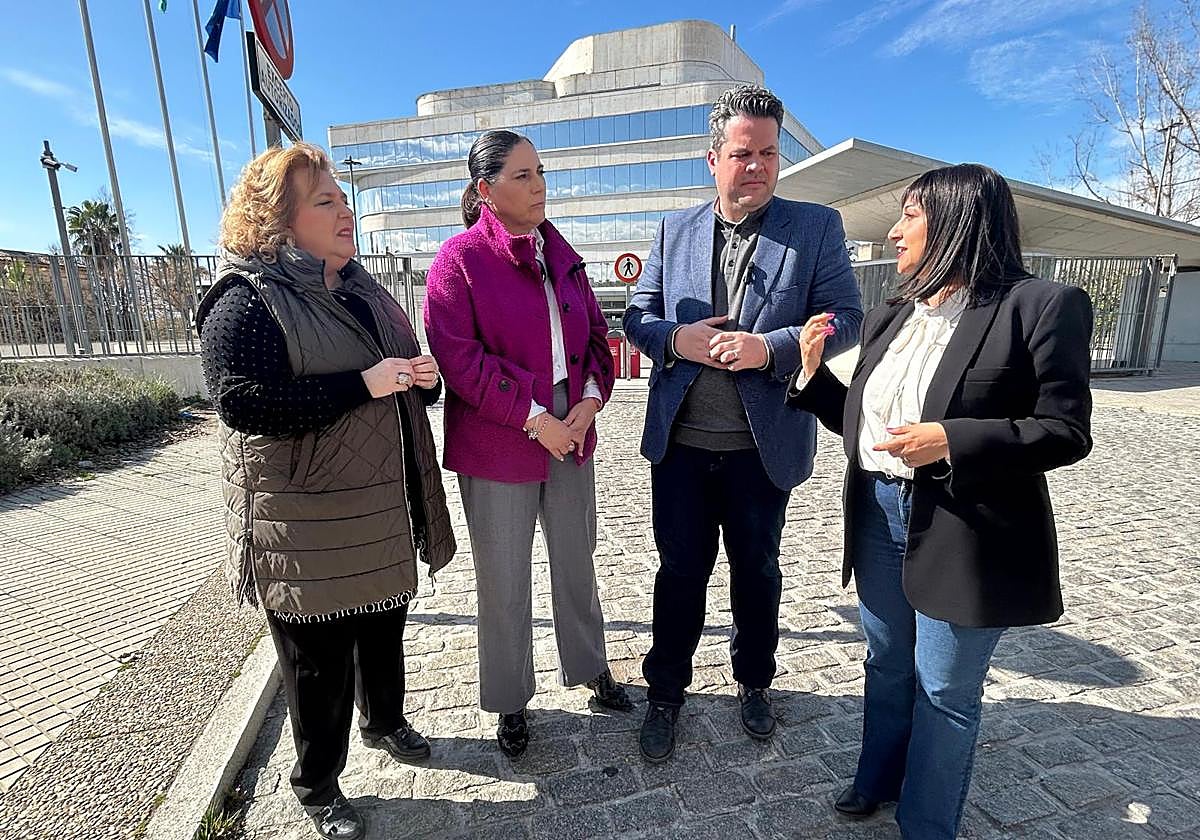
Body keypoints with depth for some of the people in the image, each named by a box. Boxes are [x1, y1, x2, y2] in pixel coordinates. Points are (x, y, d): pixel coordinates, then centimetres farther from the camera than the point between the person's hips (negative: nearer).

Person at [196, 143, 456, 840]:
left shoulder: (361, 290, 13)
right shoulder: (246, 299, -11)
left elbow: (403, 374, 20)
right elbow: (244, 402, -22)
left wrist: (422, 375, -4)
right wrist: (363, 384, -25)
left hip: (384, 510, 7)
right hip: (308, 524, -7)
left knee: (385, 629, 23)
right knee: (321, 661, 10)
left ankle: (385, 721, 50)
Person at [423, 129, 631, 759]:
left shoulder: (560, 253, 9)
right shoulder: (460, 259, -8)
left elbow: (594, 334, 11)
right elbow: (458, 355, -15)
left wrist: (592, 398, -6)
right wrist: (533, 419, -18)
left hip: (571, 435, 6)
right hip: (497, 447, -5)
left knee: (576, 564, 20)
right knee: (504, 583, 10)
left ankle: (588, 667, 44)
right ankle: (509, 700, 34)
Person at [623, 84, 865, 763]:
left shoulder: (817, 228, 1)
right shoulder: (676, 231, 8)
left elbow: (845, 318, -5)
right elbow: (638, 316, 7)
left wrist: (768, 347, -21)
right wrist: (678, 338, -15)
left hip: (764, 445, -1)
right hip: (680, 442, 1)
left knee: (757, 571, 17)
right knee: (681, 571, 12)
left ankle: (754, 683, 44)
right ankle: (666, 691, 34)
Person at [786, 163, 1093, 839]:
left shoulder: (1043, 306, -10)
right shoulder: (890, 318, 8)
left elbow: (1067, 430, -12)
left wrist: (951, 440, -24)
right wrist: (813, 371, -3)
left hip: (966, 534, -5)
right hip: (880, 516, 6)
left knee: (946, 692, 13)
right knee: (888, 668, 23)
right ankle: (879, 780, 48)